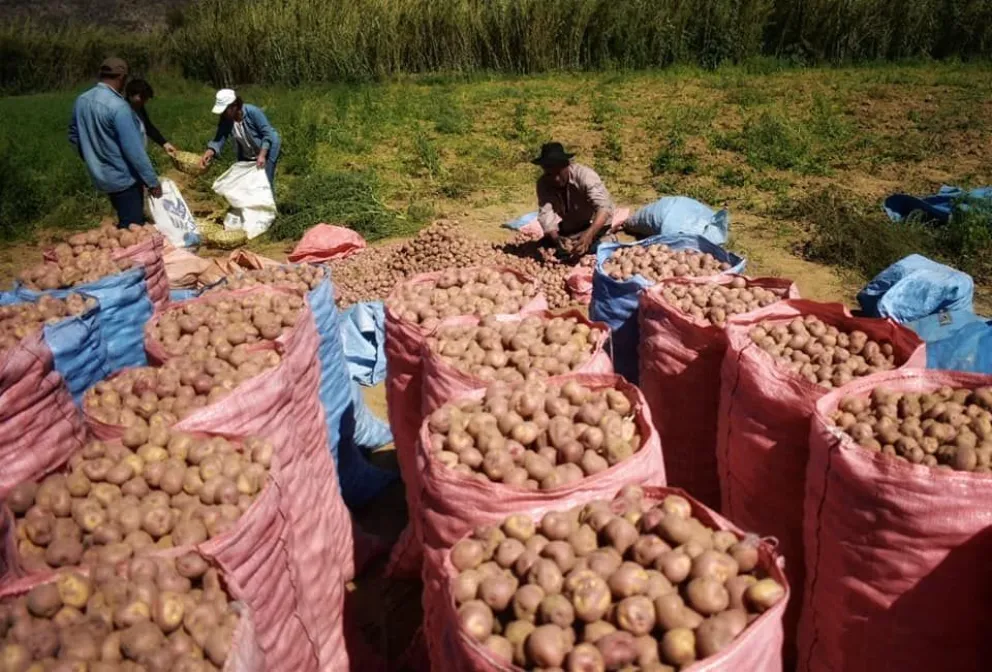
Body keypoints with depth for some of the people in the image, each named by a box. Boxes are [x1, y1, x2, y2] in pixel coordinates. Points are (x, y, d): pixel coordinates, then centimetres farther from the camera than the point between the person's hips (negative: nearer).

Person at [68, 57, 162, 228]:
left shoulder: (81, 100, 4)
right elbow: (133, 149, -23)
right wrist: (152, 181, -16)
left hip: (102, 176, 9)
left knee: (125, 224, 21)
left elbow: (74, 136, 16)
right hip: (124, 178, -9)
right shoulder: (118, 106, -23)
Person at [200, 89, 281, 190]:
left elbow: (268, 134, -27)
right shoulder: (225, 120, -14)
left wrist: (262, 155, -37)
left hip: (266, 150, -6)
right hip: (247, 155, 6)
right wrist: (210, 152, -40)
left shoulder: (252, 112, -29)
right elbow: (219, 139, -19)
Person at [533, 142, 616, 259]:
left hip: (593, 224, -4)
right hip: (569, 227, 5)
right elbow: (545, 214, -33)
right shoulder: (543, 184, -20)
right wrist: (556, 238, -54)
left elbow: (604, 207, -43)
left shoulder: (584, 175, -32)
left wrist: (588, 235, -61)